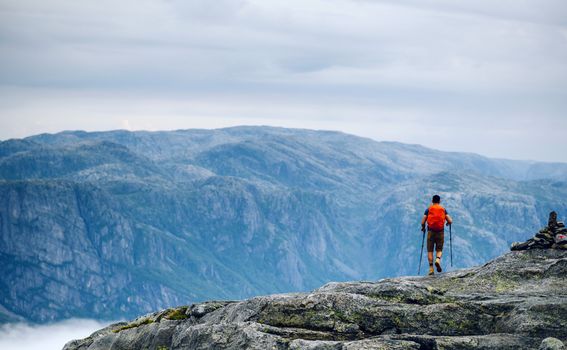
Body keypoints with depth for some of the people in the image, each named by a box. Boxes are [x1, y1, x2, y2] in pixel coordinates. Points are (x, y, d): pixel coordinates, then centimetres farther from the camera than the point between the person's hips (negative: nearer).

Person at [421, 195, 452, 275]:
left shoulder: (428, 209, 4)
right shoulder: (443, 209, 7)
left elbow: (423, 222, -2)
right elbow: (450, 221, 0)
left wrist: (423, 228, 19)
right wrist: (448, 223, 24)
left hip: (431, 231, -1)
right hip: (440, 232, 1)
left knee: (430, 250, 5)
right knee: (439, 249, 11)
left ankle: (431, 268, -4)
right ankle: (438, 260, -21)